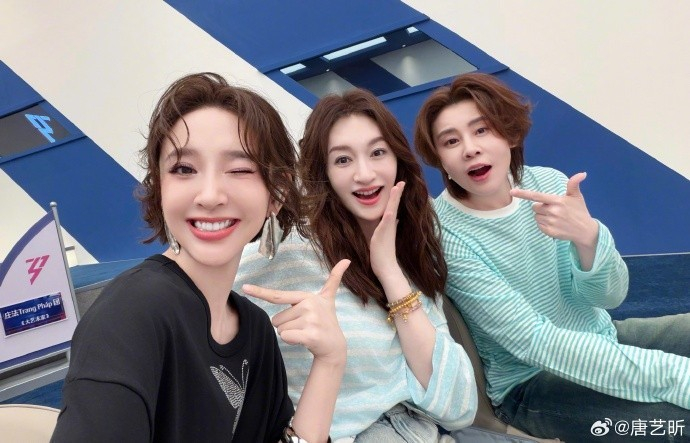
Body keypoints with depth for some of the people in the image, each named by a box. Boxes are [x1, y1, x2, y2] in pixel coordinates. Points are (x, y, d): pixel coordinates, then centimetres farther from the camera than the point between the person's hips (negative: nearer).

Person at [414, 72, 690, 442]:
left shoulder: (549, 182, -7)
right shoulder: (443, 234, -21)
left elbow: (610, 295, -8)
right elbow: (533, 340, -24)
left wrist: (587, 236, -31)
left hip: (602, 341, 6)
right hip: (530, 384, -6)